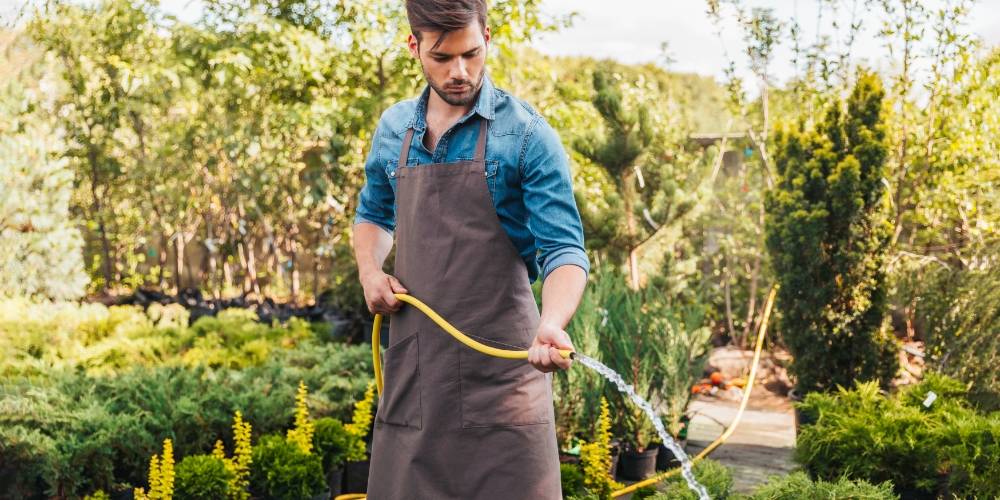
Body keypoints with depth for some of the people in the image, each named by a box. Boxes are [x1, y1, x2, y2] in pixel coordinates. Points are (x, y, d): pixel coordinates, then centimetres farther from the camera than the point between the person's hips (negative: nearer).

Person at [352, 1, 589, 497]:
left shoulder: (526, 134, -8)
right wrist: (370, 272, 6)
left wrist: (552, 324, -31)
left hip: (499, 367, -5)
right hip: (412, 365, 5)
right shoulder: (393, 128, 9)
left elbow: (562, 250, -12)